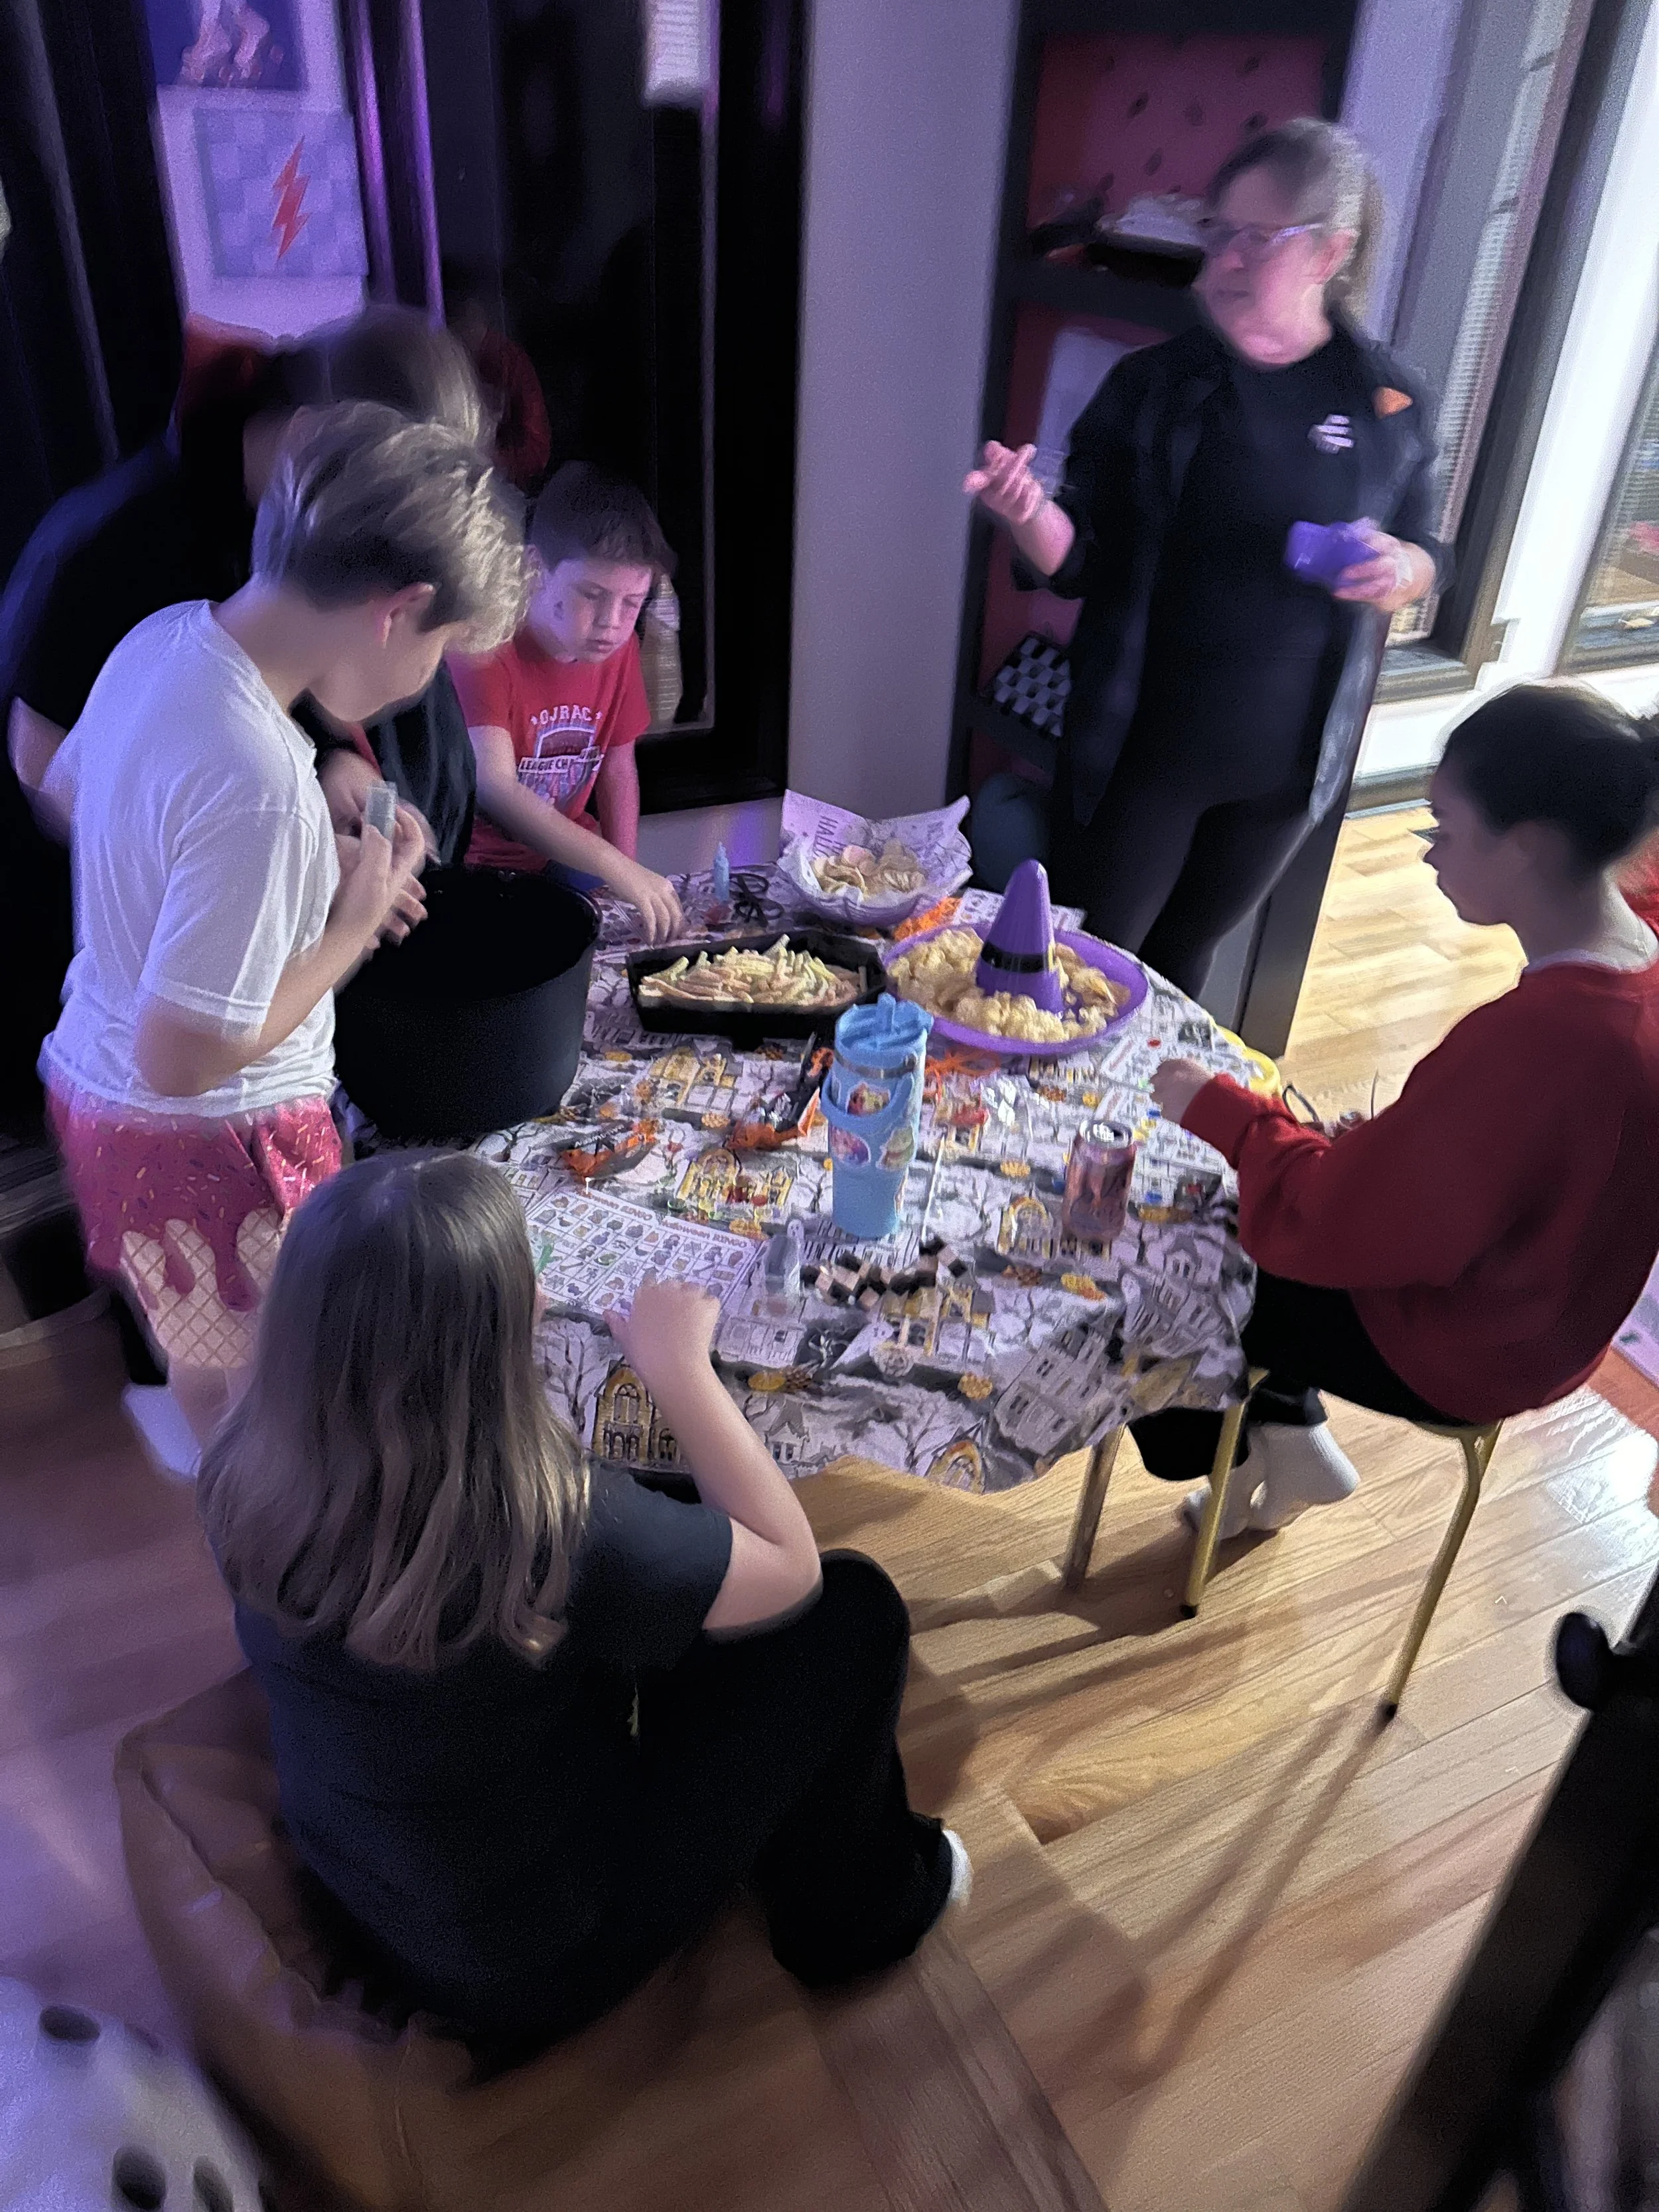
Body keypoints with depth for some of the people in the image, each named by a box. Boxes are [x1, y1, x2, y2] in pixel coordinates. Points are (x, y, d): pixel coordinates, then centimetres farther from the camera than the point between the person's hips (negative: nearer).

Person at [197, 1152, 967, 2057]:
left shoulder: (247, 1476, -20)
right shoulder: (544, 1533, -38)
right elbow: (791, 1569, -19)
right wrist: (680, 1367, -15)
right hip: (531, 1970, -6)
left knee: (656, 1538, 15)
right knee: (852, 1608, -2)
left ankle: (775, 1826, 36)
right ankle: (859, 1905, 25)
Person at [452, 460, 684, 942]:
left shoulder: (618, 648, 0)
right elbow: (494, 788, -33)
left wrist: (628, 880, -2)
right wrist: (616, 868, -42)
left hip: (567, 858, 6)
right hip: (481, 863, -6)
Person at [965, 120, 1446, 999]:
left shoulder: (1389, 401, -1)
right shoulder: (1153, 384, -6)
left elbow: (1425, 561, 8)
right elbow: (1077, 563, -7)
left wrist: (1399, 569, -16)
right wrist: (1030, 512, -30)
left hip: (1285, 761, 2)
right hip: (1139, 752, -2)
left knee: (1183, 961, 20)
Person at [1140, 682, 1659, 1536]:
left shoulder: (1529, 1041, -38)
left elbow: (1331, 1221, -29)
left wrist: (1214, 1109, -17)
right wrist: (1371, 1143, 0)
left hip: (1449, 1350, -8)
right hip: (1520, 1295, 8)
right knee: (1232, 1201, 20)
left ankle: (1280, 1438, 28)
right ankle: (1281, 1432, 24)